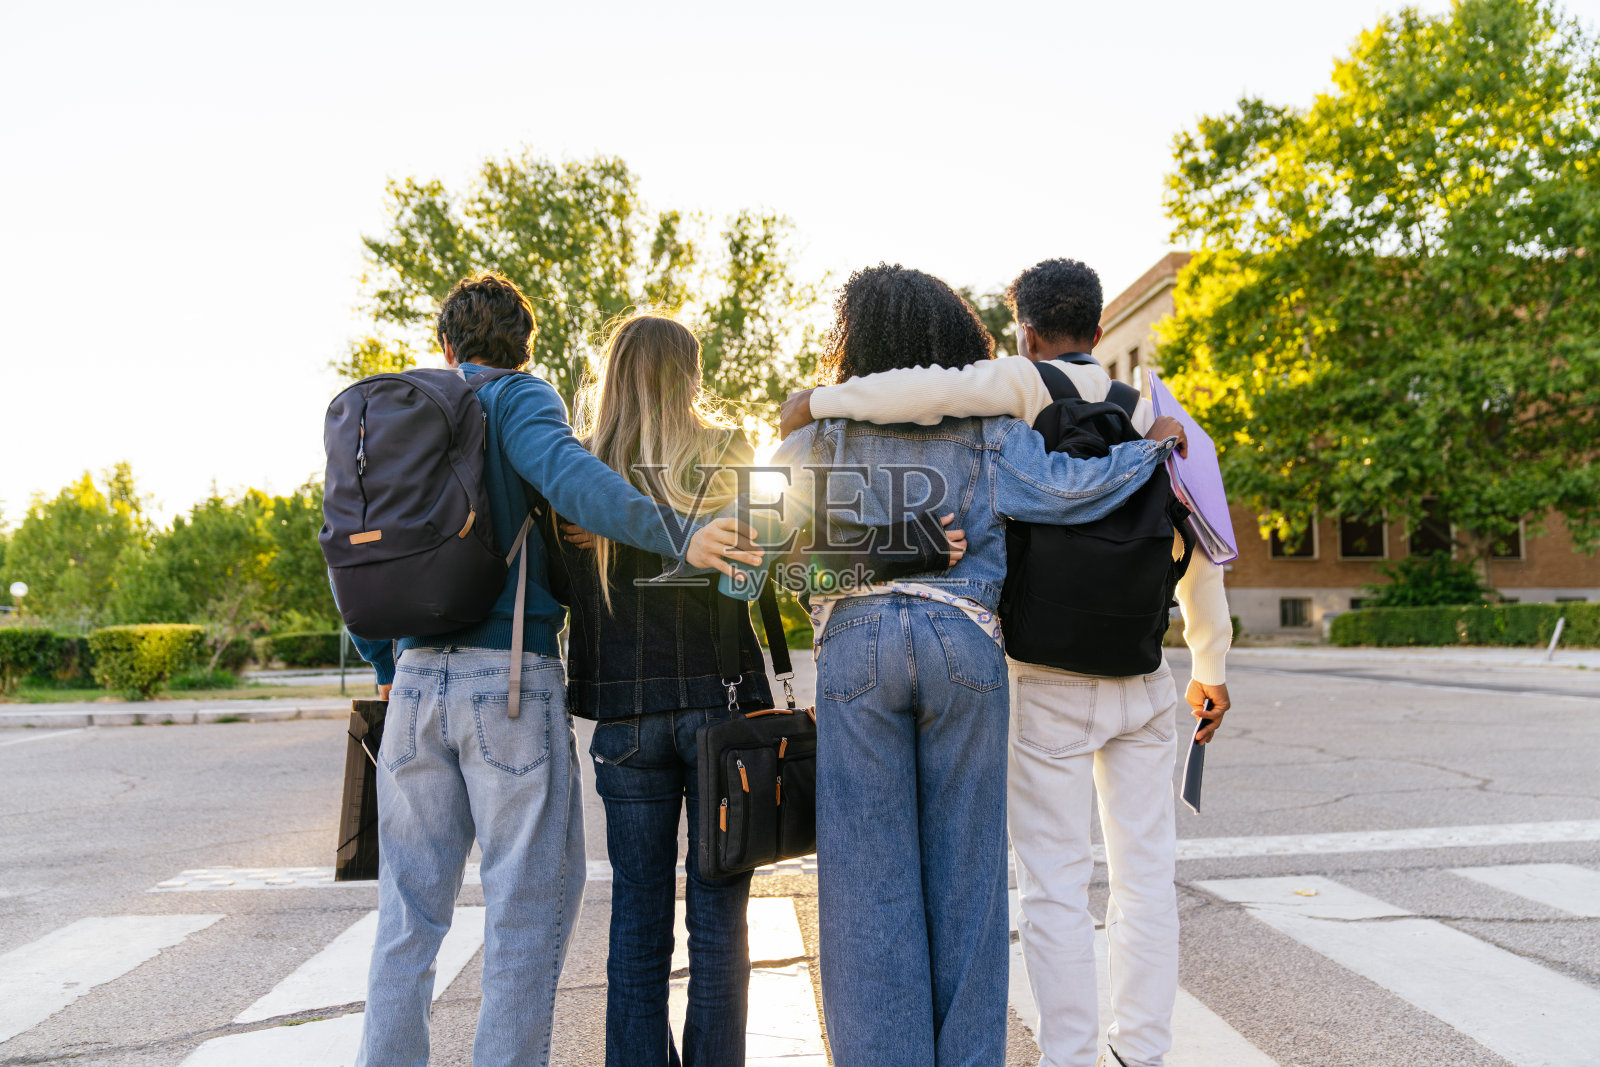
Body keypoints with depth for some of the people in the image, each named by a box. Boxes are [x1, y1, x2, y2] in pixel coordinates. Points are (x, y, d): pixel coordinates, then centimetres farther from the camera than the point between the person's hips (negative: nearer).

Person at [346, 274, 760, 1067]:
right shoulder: (519, 400, 1)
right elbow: (565, 474, -21)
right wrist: (678, 538, -29)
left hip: (417, 680, 6)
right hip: (512, 676, -5)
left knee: (410, 907, 14)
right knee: (531, 903, 4)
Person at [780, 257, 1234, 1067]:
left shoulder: (1029, 387, -6)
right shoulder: (1150, 414, 8)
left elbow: (933, 391, -27)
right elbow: (1199, 551, 10)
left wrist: (819, 401, -13)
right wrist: (1211, 666, 19)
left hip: (1051, 681, -5)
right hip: (1143, 678, 5)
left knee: (1056, 882, 5)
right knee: (1145, 871, 14)